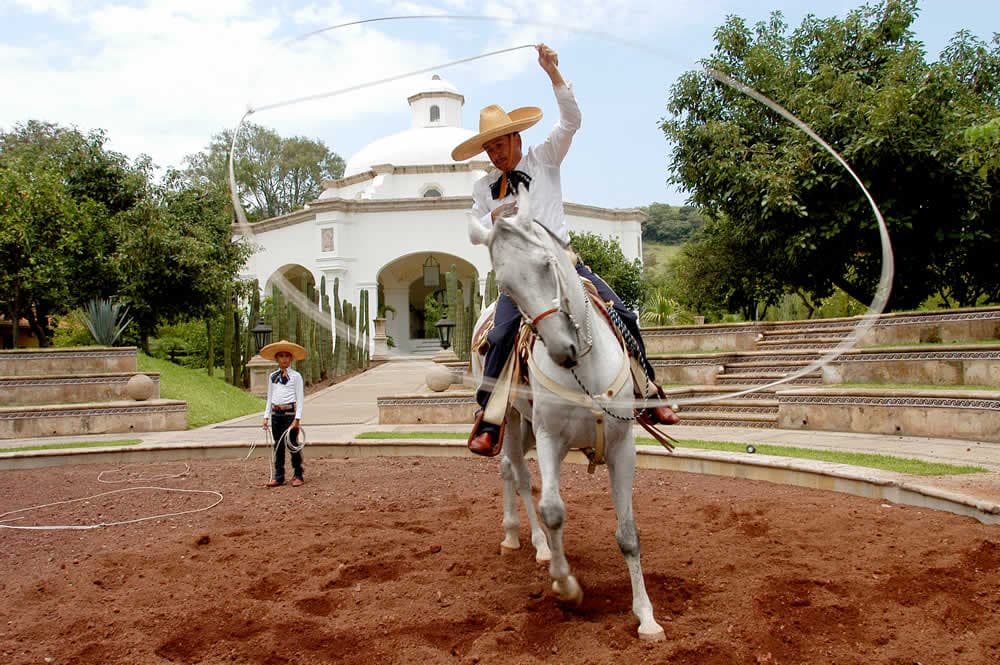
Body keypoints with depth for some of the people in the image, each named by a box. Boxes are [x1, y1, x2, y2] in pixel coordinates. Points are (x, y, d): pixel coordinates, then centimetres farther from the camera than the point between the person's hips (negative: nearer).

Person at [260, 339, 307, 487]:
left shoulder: (296, 376, -1)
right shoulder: (272, 376, 11)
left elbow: (300, 398, -5)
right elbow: (270, 398, 15)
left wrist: (297, 418, -11)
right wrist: (266, 416, 9)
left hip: (290, 412, -4)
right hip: (276, 413, 4)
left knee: (293, 444, 0)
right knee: (278, 445, 9)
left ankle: (298, 476, 10)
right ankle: (278, 476, 15)